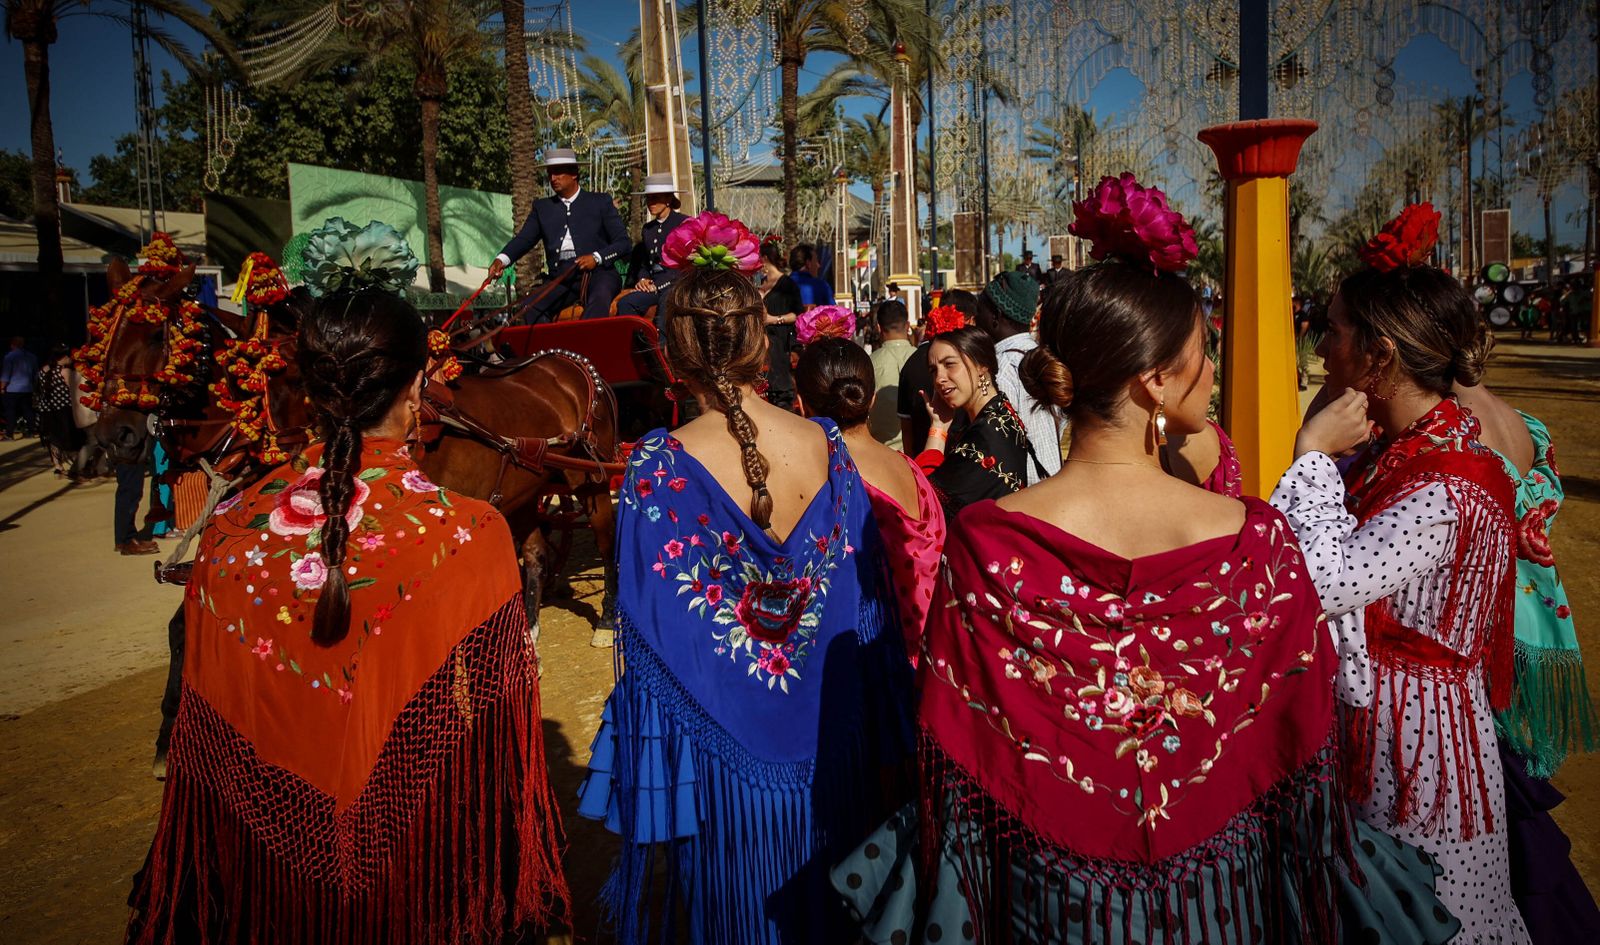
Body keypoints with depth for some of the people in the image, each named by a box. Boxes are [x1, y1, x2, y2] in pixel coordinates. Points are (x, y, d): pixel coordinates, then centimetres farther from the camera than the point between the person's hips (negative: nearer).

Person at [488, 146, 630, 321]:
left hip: (597, 273, -3)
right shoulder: (542, 207, 20)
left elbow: (623, 242, 7)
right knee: (532, 307, -24)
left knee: (600, 297, -36)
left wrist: (597, 257, -11)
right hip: (561, 278, 3)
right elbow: (524, 239, 10)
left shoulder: (601, 202, 11)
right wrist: (502, 259, -11)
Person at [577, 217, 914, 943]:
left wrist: (649, 782, -2)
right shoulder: (826, 446, -9)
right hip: (826, 742, 3)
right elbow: (867, 596, -2)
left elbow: (648, 633, -14)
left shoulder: (658, 467, -18)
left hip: (718, 745, -3)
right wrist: (883, 739, 10)